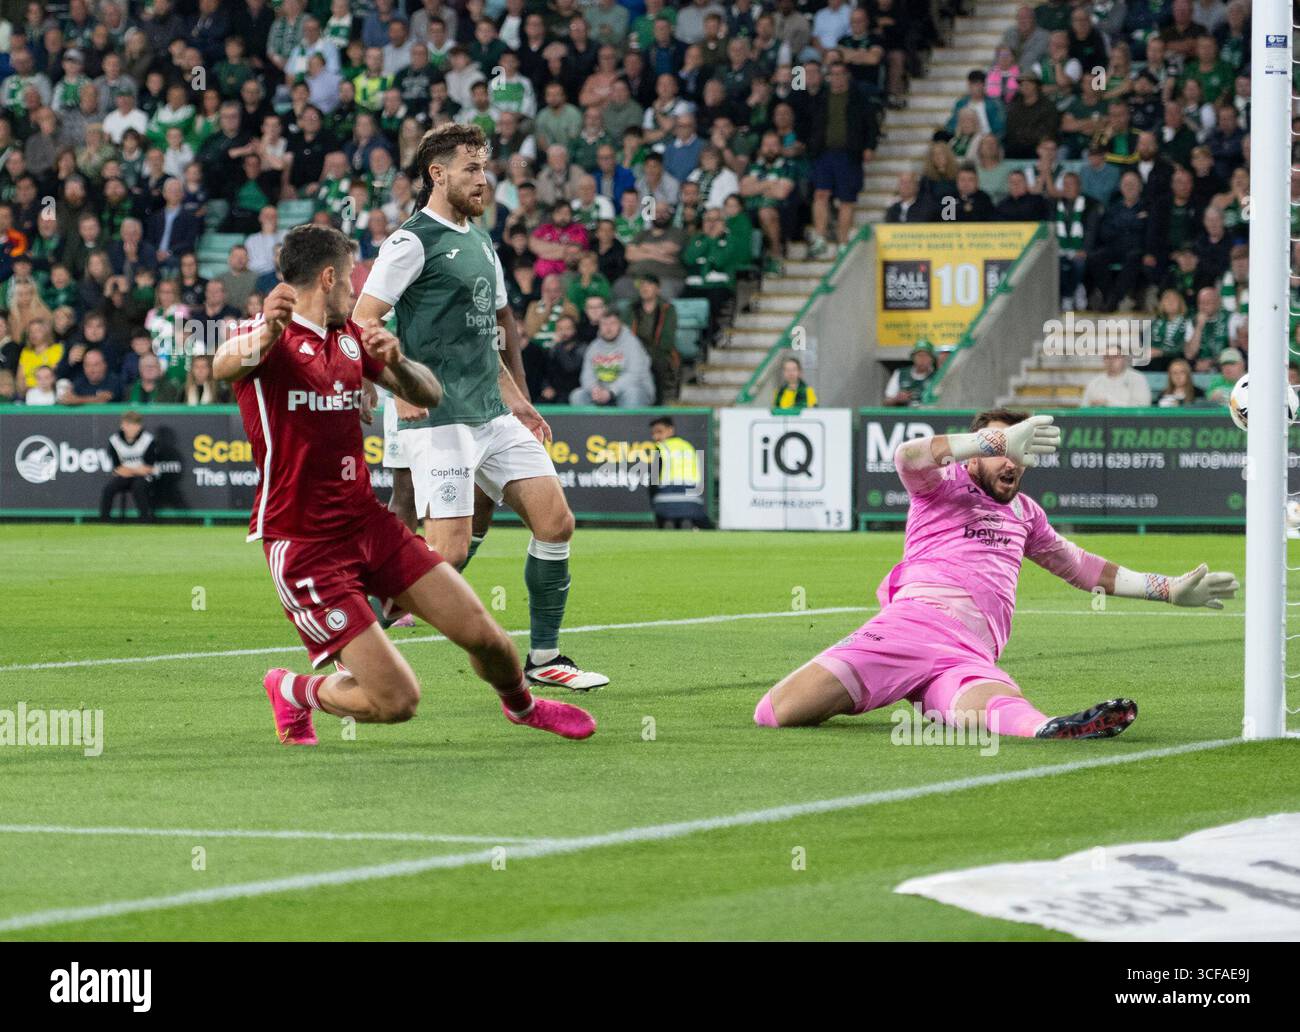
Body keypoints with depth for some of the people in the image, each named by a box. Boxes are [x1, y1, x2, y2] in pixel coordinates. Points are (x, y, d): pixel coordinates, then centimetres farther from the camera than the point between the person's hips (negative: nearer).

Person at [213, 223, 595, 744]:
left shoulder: (350, 337, 11)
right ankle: (294, 692, 15)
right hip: (303, 546, -7)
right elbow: (223, 365, -37)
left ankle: (521, 705, 38)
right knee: (396, 700, -13)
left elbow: (428, 394, 13)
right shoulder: (269, 337, -13)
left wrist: (396, 361, -11)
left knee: (484, 635, 5)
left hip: (367, 521, 7)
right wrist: (262, 338, -61)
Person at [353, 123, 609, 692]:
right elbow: (362, 320, -14)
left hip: (493, 416, 8)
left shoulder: (480, 241, 18)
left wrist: (514, 399, 21)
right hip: (440, 421, -8)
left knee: (555, 521, 1)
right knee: (449, 552, -13)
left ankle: (543, 656, 13)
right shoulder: (414, 240, -9)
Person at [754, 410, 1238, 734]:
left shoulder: (1024, 512, 34)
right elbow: (908, 456, -11)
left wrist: (1169, 589, 46)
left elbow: (1082, 568, 49)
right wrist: (1000, 439, -21)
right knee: (776, 714, -25)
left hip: (971, 658, 3)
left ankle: (1050, 732, -67)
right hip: (913, 624, -3)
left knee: (999, 702, -38)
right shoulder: (945, 484, 14)